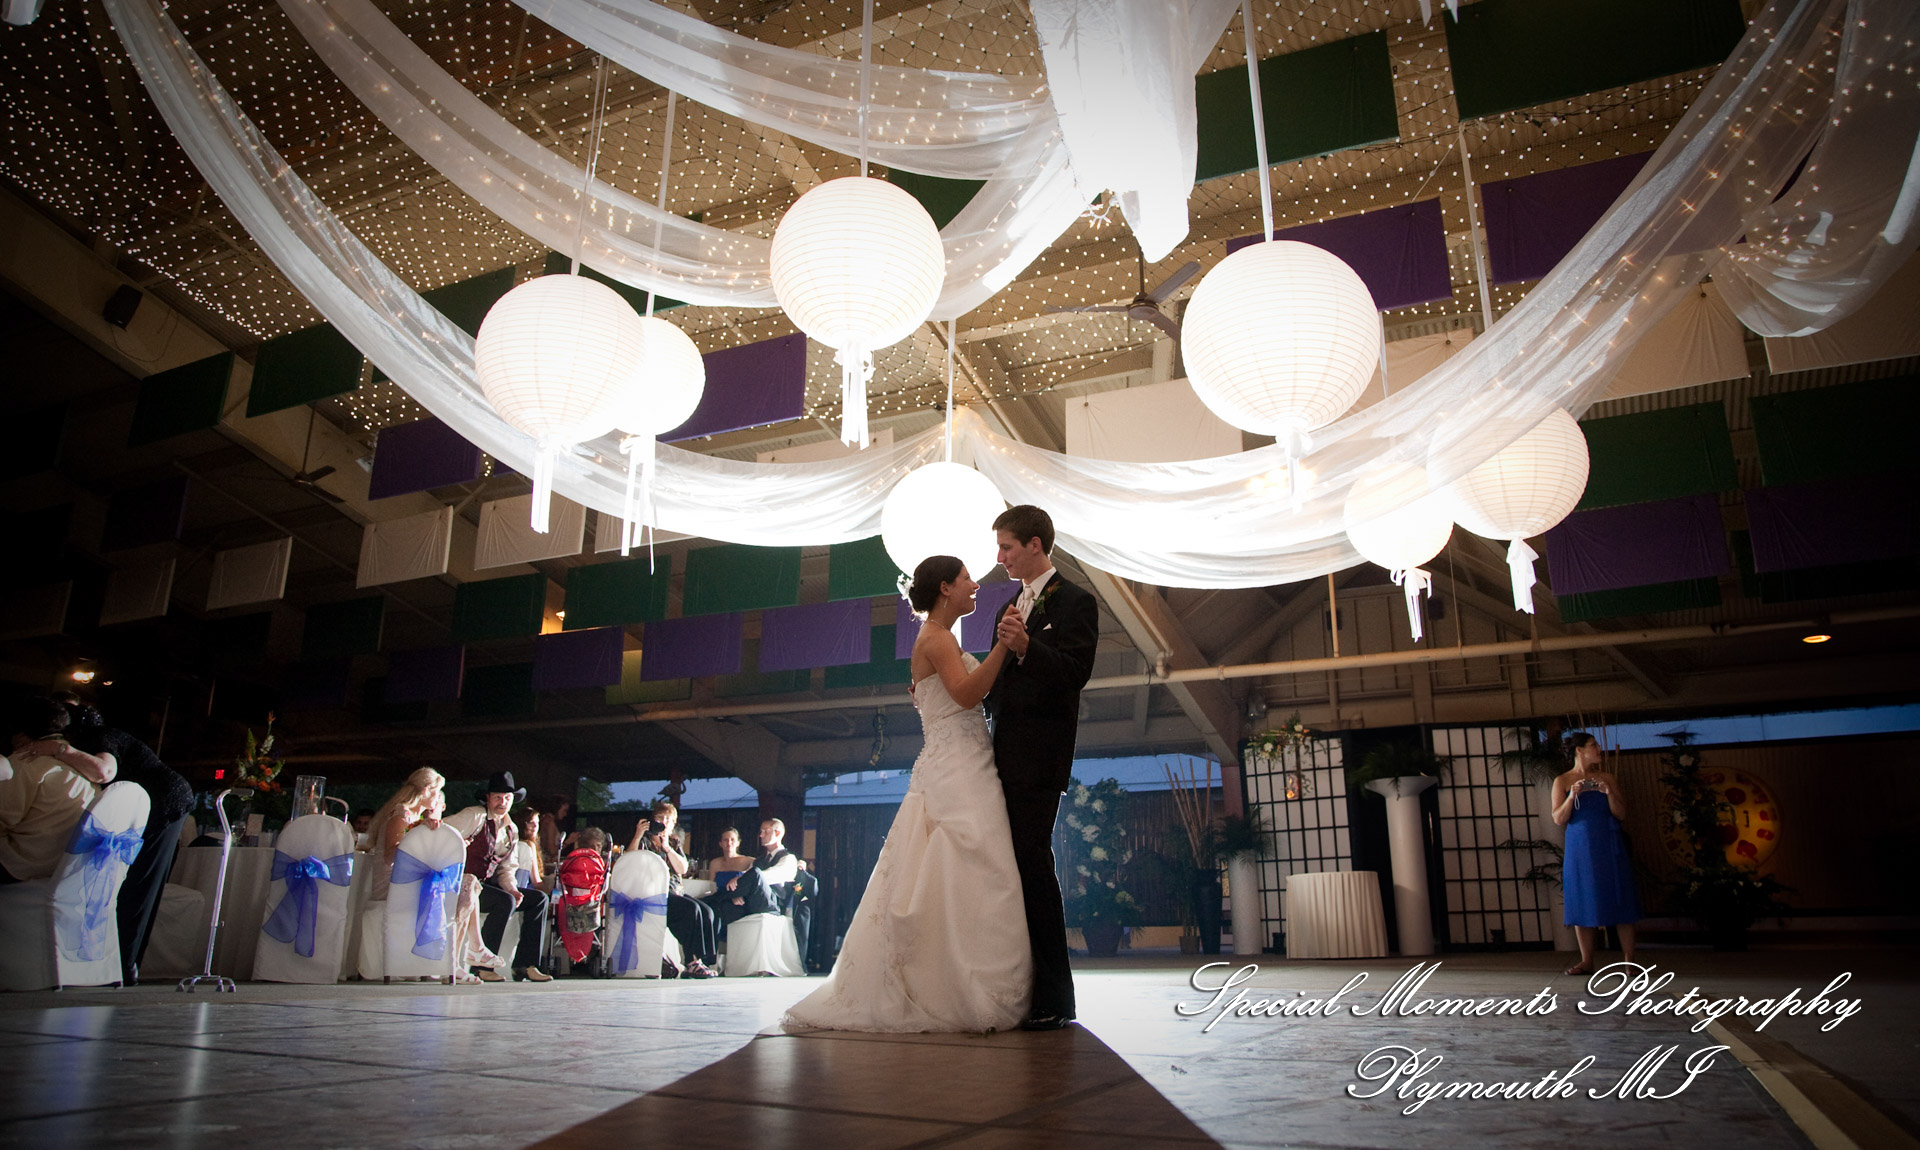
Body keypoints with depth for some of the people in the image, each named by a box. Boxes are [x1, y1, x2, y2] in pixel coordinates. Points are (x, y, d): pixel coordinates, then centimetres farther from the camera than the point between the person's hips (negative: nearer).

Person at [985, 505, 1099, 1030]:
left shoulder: (1074, 602, -4)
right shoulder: (1010, 608, 22)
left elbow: (1075, 673, -18)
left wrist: (1026, 646, -33)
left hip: (1039, 757, -8)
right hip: (1005, 754, 8)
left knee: (1032, 863, -10)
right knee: (1010, 867, 9)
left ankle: (1053, 999, -2)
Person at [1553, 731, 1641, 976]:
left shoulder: (1607, 778, 7)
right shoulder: (1562, 781, 2)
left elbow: (1621, 814, 3)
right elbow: (1558, 820, -3)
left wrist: (1609, 794, -15)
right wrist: (1572, 796, -18)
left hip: (1609, 848, 1)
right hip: (1580, 848, -1)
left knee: (1620, 900, 0)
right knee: (1582, 903, 2)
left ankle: (1629, 960, 6)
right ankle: (1587, 961, 11)